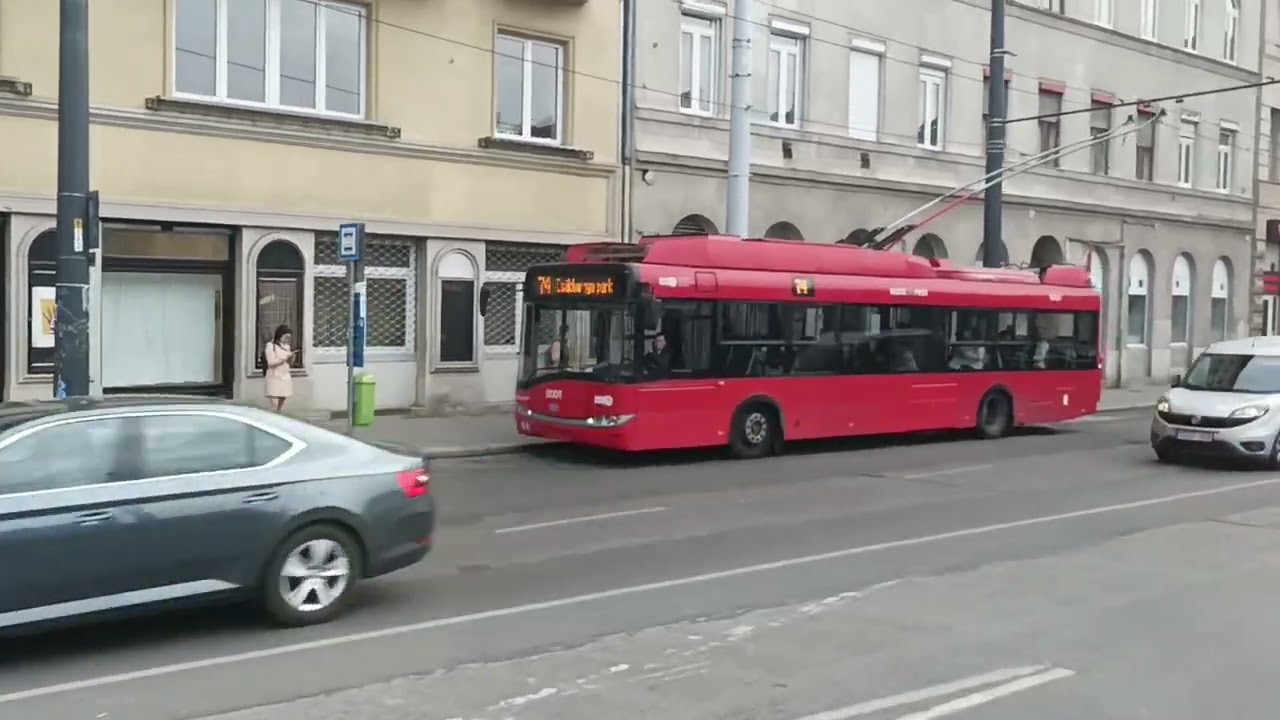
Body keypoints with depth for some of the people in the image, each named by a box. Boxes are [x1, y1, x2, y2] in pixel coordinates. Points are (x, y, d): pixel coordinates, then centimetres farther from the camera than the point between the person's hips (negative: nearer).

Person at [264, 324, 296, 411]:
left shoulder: (287, 346, 12)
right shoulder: (271, 345, -6)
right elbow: (271, 362, -16)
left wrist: (291, 357, -5)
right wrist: (285, 358, -17)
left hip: (285, 377, 6)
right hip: (275, 378, -6)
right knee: (274, 405, -10)